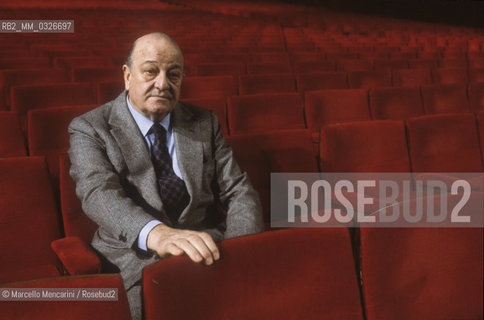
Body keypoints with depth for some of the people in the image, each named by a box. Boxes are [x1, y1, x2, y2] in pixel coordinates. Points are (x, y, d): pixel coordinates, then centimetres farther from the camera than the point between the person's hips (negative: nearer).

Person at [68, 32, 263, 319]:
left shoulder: (205, 123, 12)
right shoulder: (90, 129, 1)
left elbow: (239, 191, 7)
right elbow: (99, 192, -18)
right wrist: (157, 234, -39)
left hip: (207, 247, 4)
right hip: (136, 256, -3)